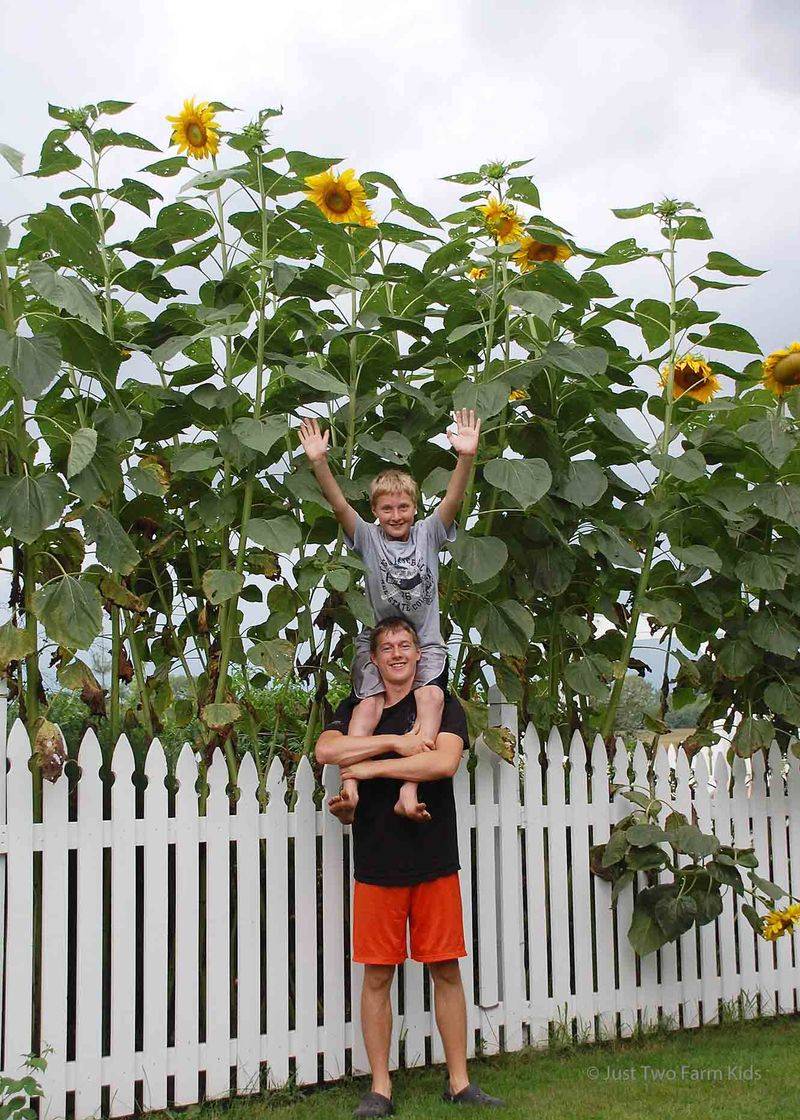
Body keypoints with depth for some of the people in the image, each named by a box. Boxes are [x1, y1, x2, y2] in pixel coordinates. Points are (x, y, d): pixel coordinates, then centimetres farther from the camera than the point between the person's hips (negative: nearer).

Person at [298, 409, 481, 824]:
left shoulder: (428, 533, 7)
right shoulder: (368, 538, 5)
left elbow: (453, 499, -10)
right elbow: (338, 504, -11)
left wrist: (467, 457, -28)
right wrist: (319, 463, -28)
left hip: (425, 643, 0)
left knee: (432, 696, -27)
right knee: (370, 701, -25)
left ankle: (409, 790, -38)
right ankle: (349, 786, -39)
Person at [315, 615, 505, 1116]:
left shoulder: (442, 705, 5)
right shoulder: (356, 709, 10)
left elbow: (444, 761, -14)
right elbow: (325, 750, -10)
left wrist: (371, 767, -12)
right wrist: (396, 742, -15)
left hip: (435, 859, 0)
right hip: (376, 861, 1)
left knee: (447, 971, 6)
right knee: (378, 976, 4)